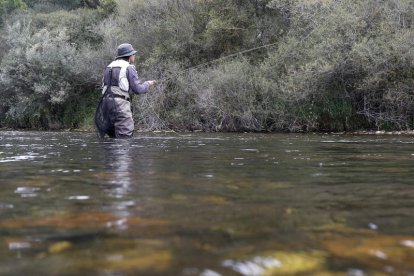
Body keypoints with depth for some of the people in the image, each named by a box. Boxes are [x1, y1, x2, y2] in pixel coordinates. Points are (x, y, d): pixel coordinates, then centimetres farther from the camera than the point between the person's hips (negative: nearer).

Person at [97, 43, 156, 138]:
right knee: (125, 136, -8)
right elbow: (138, 89, -8)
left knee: (113, 135, 14)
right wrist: (147, 84, 12)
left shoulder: (109, 66, 20)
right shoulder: (129, 67, -3)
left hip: (106, 102, 8)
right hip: (120, 104, -8)